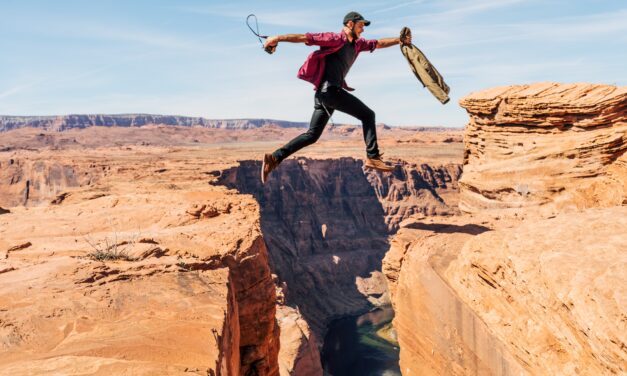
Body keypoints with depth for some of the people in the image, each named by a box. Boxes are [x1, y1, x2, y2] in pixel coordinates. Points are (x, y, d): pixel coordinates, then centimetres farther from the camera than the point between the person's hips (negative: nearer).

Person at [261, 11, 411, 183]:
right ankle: (373, 157, -7)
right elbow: (306, 37, -10)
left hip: (328, 92, 9)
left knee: (312, 135, 7)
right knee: (367, 114, -4)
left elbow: (379, 43, 30)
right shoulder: (335, 39, -4)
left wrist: (400, 40, 20)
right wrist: (278, 38, -16)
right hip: (329, 89, -9)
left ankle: (274, 157, 3)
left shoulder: (357, 43, 22)